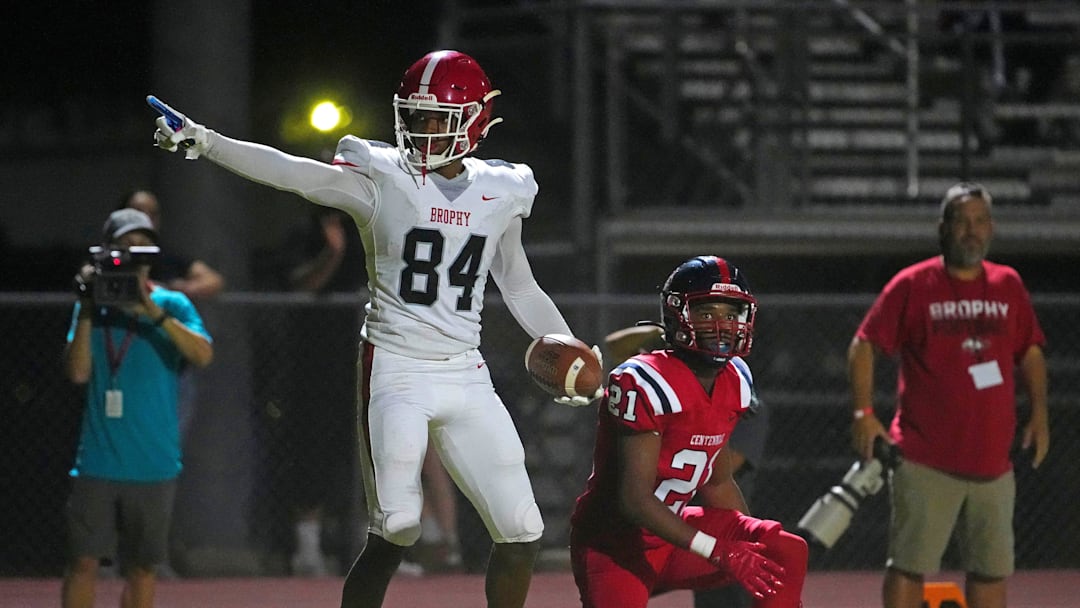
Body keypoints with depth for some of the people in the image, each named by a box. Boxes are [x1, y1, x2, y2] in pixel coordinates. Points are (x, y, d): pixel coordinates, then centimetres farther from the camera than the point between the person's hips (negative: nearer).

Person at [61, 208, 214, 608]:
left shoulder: (171, 304, 1)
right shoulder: (92, 307, 7)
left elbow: (203, 354, -16)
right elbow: (78, 372, -3)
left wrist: (151, 310, -23)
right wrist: (86, 311, -11)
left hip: (154, 465, -1)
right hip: (98, 461, 1)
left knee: (141, 567, 5)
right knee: (84, 561, -3)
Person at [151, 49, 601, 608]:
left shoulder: (498, 195, 7)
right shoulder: (380, 181, -5)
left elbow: (522, 292, 20)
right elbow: (285, 172, -18)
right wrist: (203, 142, -32)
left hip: (466, 377, 4)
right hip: (397, 374, -4)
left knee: (521, 532, 2)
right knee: (394, 532, -12)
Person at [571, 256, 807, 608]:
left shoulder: (735, 383, 3)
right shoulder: (645, 384, -23)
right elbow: (634, 500, -27)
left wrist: (753, 539, 7)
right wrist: (718, 551, -30)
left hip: (669, 532, 7)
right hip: (614, 542, -7)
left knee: (788, 553, -10)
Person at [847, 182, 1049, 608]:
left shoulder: (1008, 286, 11)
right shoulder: (913, 285, -2)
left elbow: (1030, 351, 20)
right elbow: (864, 344, -2)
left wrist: (1038, 411, 7)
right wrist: (864, 412, -12)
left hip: (992, 458, 4)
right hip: (926, 460, -4)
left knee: (992, 568, 9)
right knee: (909, 564, -5)